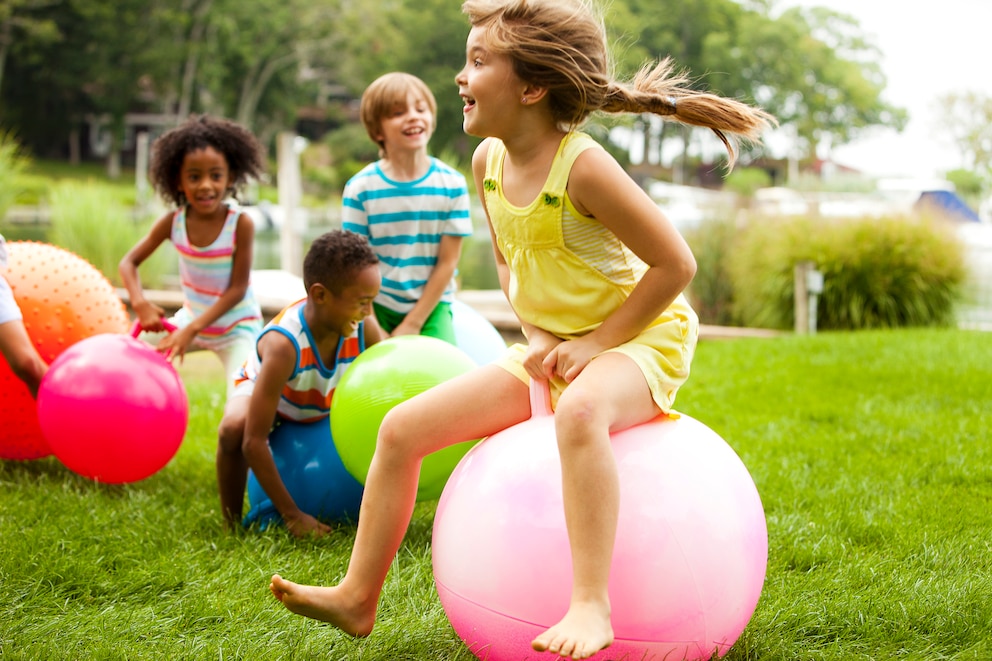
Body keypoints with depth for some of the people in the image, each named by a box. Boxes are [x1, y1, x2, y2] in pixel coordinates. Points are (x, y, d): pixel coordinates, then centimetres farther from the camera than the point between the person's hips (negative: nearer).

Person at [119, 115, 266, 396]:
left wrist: (192, 330, -28)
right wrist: (140, 304, -27)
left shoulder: (241, 224, -23)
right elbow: (129, 262, -7)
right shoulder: (173, 222, -12)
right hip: (191, 317, 5)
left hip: (235, 327, -5)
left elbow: (237, 289, -22)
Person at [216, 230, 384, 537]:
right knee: (233, 428, -38)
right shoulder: (283, 344, -44)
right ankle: (233, 526, -17)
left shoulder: (365, 329, -30)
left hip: (324, 402, 5)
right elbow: (253, 442, -44)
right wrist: (291, 515, -41)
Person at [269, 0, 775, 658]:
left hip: (638, 340, -8)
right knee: (402, 427, -1)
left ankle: (591, 605, -40)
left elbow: (675, 263, -20)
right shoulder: (489, 160, 0)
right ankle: (358, 598, 8)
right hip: (549, 350, 8)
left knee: (580, 412, -44)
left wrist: (596, 344, -20)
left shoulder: (583, 167, -23)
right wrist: (539, 336, 0)